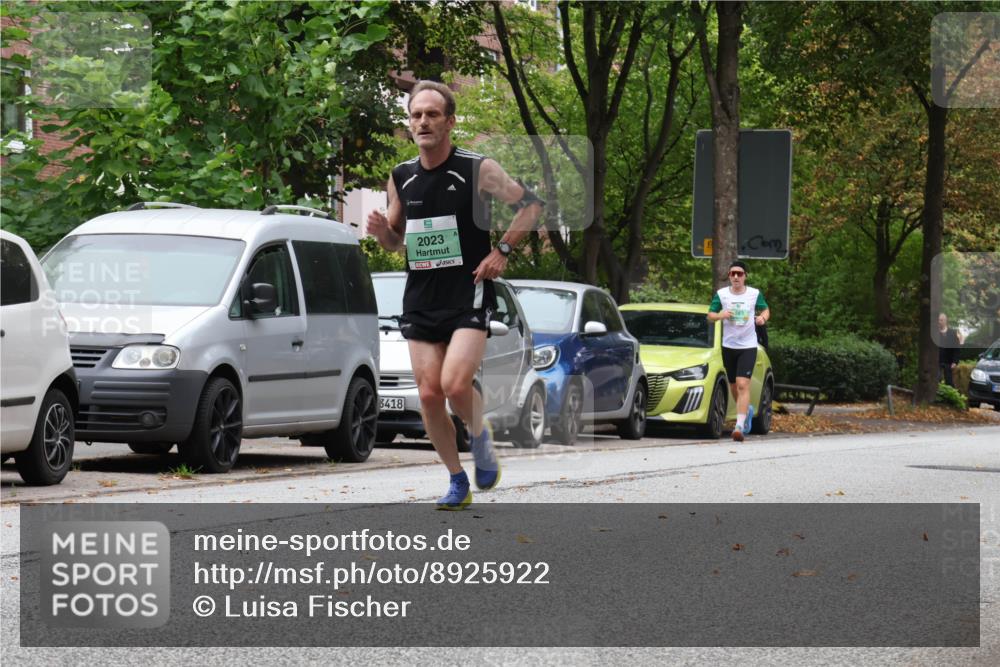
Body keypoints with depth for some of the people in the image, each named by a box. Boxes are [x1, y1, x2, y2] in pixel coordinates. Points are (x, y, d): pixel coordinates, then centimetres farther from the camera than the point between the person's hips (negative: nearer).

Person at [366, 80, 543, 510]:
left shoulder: (477, 169, -6)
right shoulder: (401, 178, 8)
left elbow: (530, 204, 2)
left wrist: (502, 251, -8)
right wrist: (380, 230, -5)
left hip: (469, 296, -5)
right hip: (420, 298, 5)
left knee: (455, 384, -20)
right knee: (429, 394, 0)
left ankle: (480, 436, 12)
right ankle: (457, 482, 14)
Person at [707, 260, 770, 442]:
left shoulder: (755, 294, -2)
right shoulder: (721, 294, 0)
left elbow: (766, 310, 12)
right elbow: (710, 315, 3)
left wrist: (763, 318, -12)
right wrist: (720, 315, -20)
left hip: (748, 346, -3)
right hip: (728, 346, 3)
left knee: (743, 385, -16)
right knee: (733, 386, 14)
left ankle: (739, 426, -21)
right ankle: (747, 409, 43)